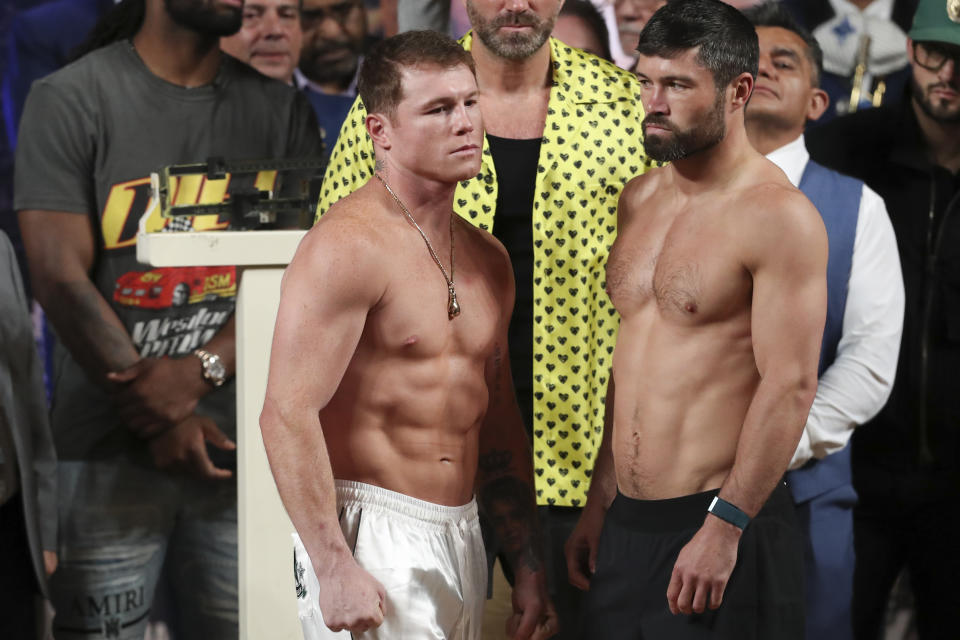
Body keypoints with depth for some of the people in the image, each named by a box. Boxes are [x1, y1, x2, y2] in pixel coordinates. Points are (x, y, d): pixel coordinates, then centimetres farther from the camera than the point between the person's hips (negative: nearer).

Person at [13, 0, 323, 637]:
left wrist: (201, 370, -14)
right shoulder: (69, 100, 0)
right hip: (111, 447, -3)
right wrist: (159, 420, -12)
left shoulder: (282, 108, 10)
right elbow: (61, 279, -7)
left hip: (240, 443, 3)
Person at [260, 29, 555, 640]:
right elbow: (287, 413, -19)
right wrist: (334, 567, -23)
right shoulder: (348, 245, -12)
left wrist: (530, 565, 17)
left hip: (464, 537, 8)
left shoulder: (488, 258, 13)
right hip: (371, 538, -8)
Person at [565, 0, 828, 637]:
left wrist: (724, 527, -20)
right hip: (627, 525, 7)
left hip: (721, 527, -7)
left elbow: (791, 387, -16)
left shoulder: (778, 217, -11)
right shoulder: (640, 198, 12)